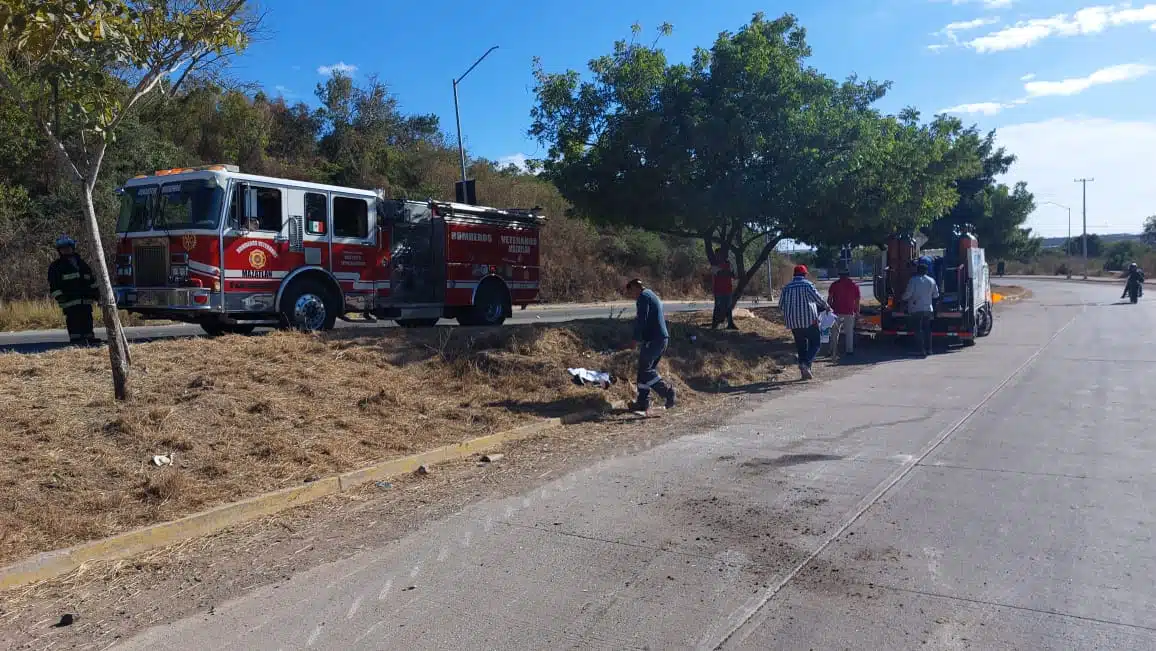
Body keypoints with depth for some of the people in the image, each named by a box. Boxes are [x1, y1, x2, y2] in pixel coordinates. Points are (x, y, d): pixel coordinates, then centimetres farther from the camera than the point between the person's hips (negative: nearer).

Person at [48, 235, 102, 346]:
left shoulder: (81, 263, 22)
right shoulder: (56, 266, 4)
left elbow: (92, 279, 27)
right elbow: (53, 285, -2)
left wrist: (96, 292, 21)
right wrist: (59, 297, -11)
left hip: (86, 300, 6)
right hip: (71, 302, -6)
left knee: (87, 321, 11)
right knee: (74, 322, -12)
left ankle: (90, 339, 18)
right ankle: (76, 341, -13)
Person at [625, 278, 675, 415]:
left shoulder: (643, 297, -7)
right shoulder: (653, 296, 24)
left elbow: (642, 320, -16)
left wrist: (637, 338, -10)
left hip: (653, 339, -10)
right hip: (663, 338, 10)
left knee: (645, 369, -6)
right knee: (645, 369, 12)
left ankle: (667, 391, -11)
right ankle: (643, 403, 13)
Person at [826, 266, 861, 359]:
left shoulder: (834, 284, 0)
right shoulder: (854, 285, 4)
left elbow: (829, 299, -5)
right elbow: (857, 300, 5)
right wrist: (857, 312, 11)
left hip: (837, 312, -1)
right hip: (849, 312, 1)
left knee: (835, 333, 6)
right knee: (849, 332, 10)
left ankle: (833, 352, 5)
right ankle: (849, 350, 10)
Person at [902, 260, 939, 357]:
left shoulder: (913, 280, -10)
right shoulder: (932, 281, 6)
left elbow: (908, 294, -13)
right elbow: (936, 295, 13)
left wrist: (904, 298, 7)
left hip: (916, 309, -5)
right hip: (928, 308, 5)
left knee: (918, 330, -2)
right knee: (927, 329, 14)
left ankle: (922, 350, -8)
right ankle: (928, 349, 14)